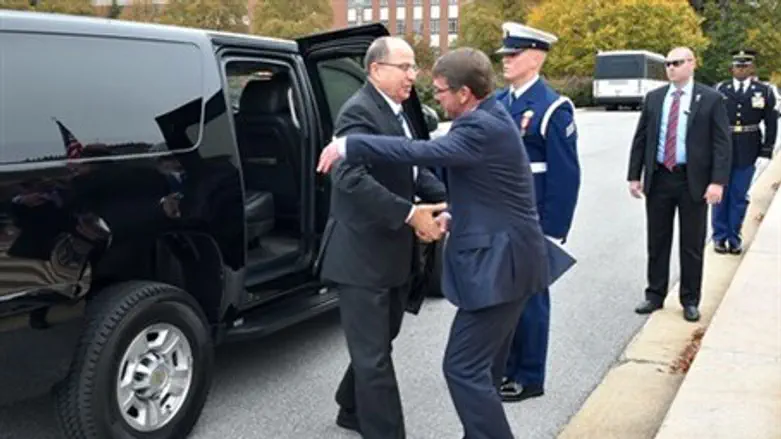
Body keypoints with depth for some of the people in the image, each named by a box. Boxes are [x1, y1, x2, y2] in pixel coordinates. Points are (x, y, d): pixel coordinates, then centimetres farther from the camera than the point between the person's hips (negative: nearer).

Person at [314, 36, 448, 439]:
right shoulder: (360, 111, -17)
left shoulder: (397, 113, 15)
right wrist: (410, 214, -29)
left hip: (392, 252, 10)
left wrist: (446, 197, -4)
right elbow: (350, 178, -29)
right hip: (362, 254, -10)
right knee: (374, 355, -1)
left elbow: (414, 169, 14)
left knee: (378, 343, 23)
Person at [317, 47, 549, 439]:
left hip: (498, 264, -11)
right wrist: (455, 214, 9)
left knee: (464, 368, -6)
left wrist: (348, 145, -25)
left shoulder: (482, 128, -19)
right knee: (482, 367, 19)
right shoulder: (489, 119, 13)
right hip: (504, 259, 11)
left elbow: (420, 152, -29)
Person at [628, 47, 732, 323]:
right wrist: (634, 176, 4)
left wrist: (718, 181, -15)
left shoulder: (711, 99, -3)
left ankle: (690, 301, 19)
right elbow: (640, 139, 9)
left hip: (693, 182, -3)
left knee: (692, 246, 7)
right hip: (658, 179, 3)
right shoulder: (653, 98, 7)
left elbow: (722, 143, -6)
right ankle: (655, 295, 23)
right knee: (657, 242, 11)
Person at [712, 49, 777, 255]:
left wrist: (765, 152, -3)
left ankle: (734, 237, 16)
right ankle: (720, 237, 17)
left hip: (747, 152, 0)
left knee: (739, 197, 5)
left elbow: (771, 124, 2)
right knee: (720, 194, 6)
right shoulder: (720, 89, 2)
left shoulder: (764, 91, 2)